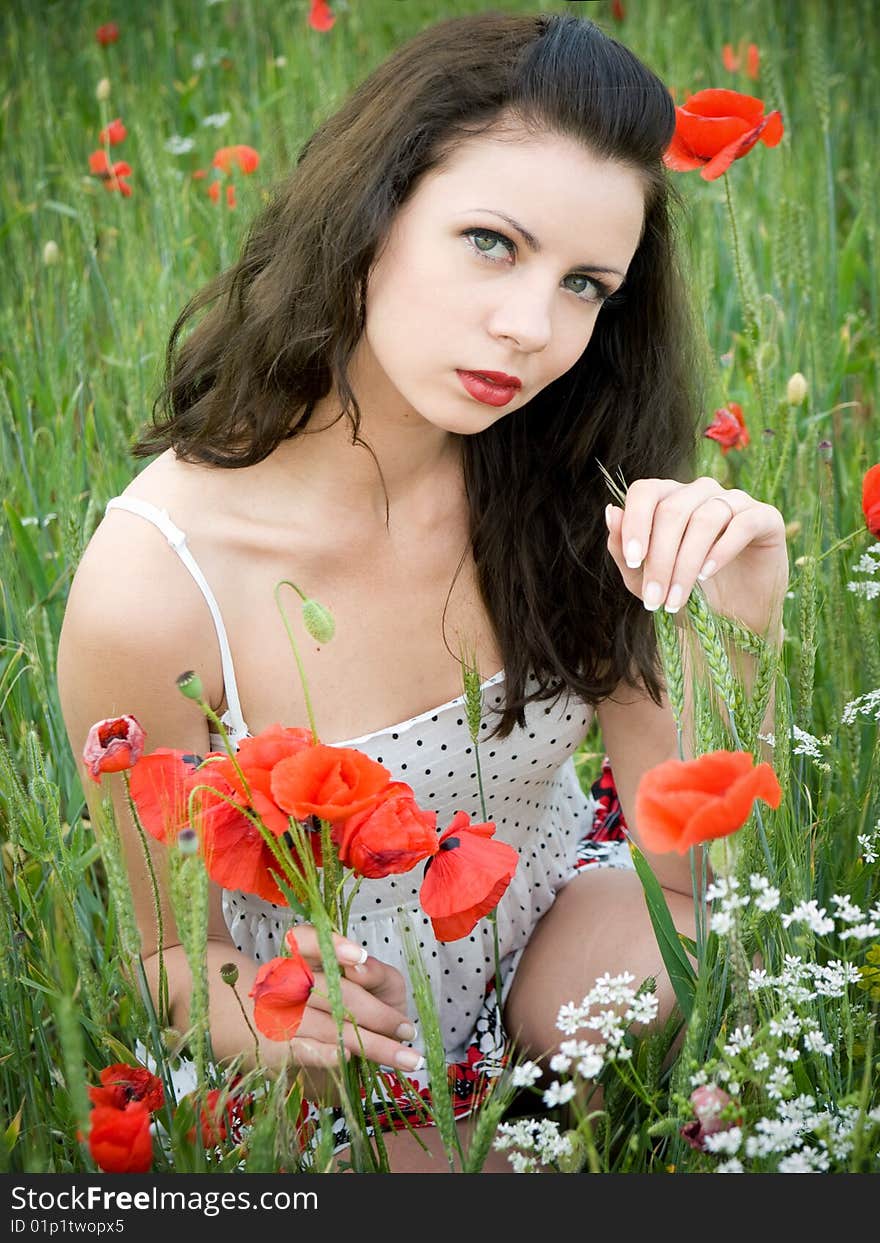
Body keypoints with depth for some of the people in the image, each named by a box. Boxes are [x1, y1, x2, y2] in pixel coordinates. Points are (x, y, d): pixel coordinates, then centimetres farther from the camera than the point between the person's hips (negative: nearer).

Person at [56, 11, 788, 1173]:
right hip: (354, 1079, -2)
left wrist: (733, 632, -30)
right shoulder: (154, 584, -27)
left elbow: (696, 864, -12)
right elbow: (179, 952, -12)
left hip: (561, 913, 2)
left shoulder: (569, 484, -17)